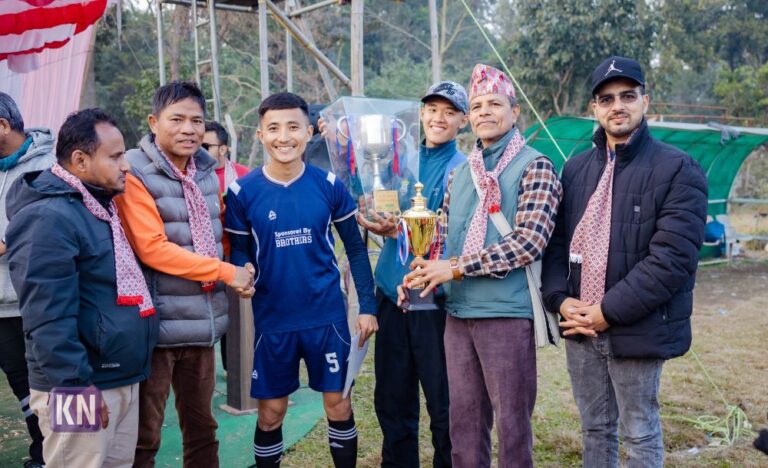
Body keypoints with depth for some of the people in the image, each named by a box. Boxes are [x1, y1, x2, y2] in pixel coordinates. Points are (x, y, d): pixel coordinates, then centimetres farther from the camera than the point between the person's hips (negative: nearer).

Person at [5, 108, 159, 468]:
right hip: (82, 386, -9)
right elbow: (49, 319, -24)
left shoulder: (100, 206, 13)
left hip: (122, 379, 9)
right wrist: (75, 386, -23)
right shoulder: (48, 217, -20)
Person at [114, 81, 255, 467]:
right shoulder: (135, 174, -13)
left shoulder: (207, 171, 9)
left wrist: (239, 269, 1)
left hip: (202, 320, 7)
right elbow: (152, 248, -20)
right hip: (155, 324, -7)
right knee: (144, 434, 4)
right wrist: (226, 272, -18)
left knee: (201, 425, 18)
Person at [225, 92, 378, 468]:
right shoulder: (243, 191, -7)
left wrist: (367, 304, 1)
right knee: (270, 413, 10)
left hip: (327, 316, 1)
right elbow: (238, 253, 1)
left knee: (339, 404, 10)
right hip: (272, 321, 0)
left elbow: (355, 247, 4)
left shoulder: (329, 185, -4)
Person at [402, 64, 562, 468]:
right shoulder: (459, 174, 14)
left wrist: (457, 267, -17)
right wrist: (425, 273, 0)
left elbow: (528, 241, -17)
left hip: (507, 313, -6)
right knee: (464, 420, 14)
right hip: (457, 313, 6)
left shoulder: (534, 167, -6)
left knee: (511, 423, 5)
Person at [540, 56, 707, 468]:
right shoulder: (575, 169, 11)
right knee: (595, 430, 17)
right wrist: (560, 299, -7)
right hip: (580, 325, 5)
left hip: (636, 329, -5)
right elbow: (555, 241, 10)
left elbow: (673, 257, -17)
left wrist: (609, 312, -18)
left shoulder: (678, 170, -8)